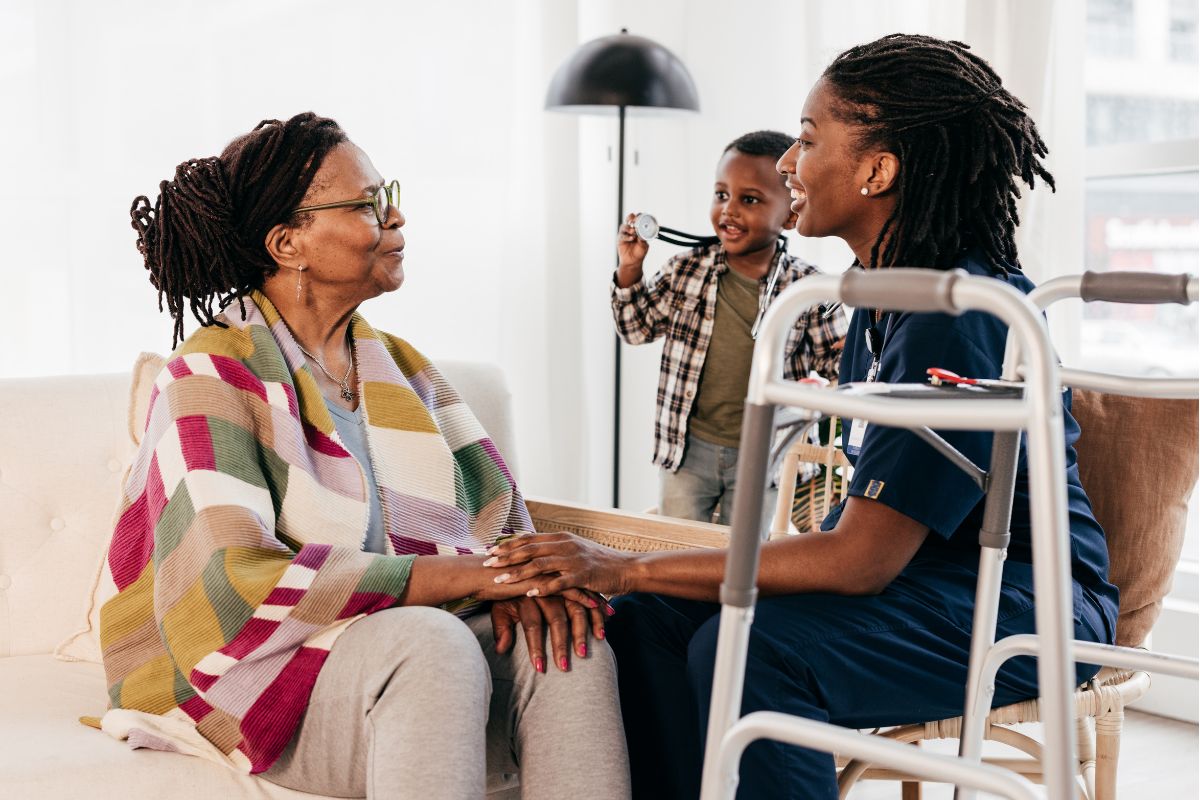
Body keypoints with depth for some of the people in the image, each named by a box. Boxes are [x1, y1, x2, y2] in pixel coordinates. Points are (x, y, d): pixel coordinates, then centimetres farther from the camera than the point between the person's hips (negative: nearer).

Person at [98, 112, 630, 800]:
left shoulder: (397, 367, 15)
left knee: (571, 647, -22)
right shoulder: (211, 376, -9)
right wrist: (471, 574, -24)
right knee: (430, 641, -35)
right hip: (256, 677, -6)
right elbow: (232, 584, -23)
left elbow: (497, 516, 10)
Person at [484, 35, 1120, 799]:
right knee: (650, 619, -8)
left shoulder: (964, 318, -23)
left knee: (752, 646, -31)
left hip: (1024, 602, -9)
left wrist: (627, 567, -22)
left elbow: (860, 559, -26)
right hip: (918, 570, 9)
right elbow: (866, 525, 11)